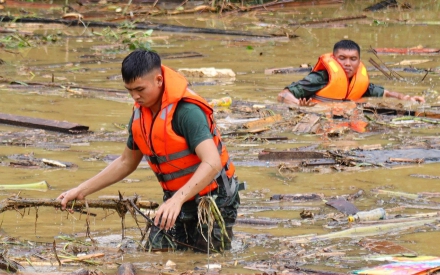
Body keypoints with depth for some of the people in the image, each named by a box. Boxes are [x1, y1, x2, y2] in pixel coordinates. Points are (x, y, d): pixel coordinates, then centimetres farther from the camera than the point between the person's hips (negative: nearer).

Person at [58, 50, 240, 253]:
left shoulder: (186, 111, -25)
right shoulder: (140, 113, 1)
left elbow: (212, 164, -35)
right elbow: (126, 162, 16)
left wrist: (178, 199, -47)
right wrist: (81, 191, 10)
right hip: (175, 201, 7)